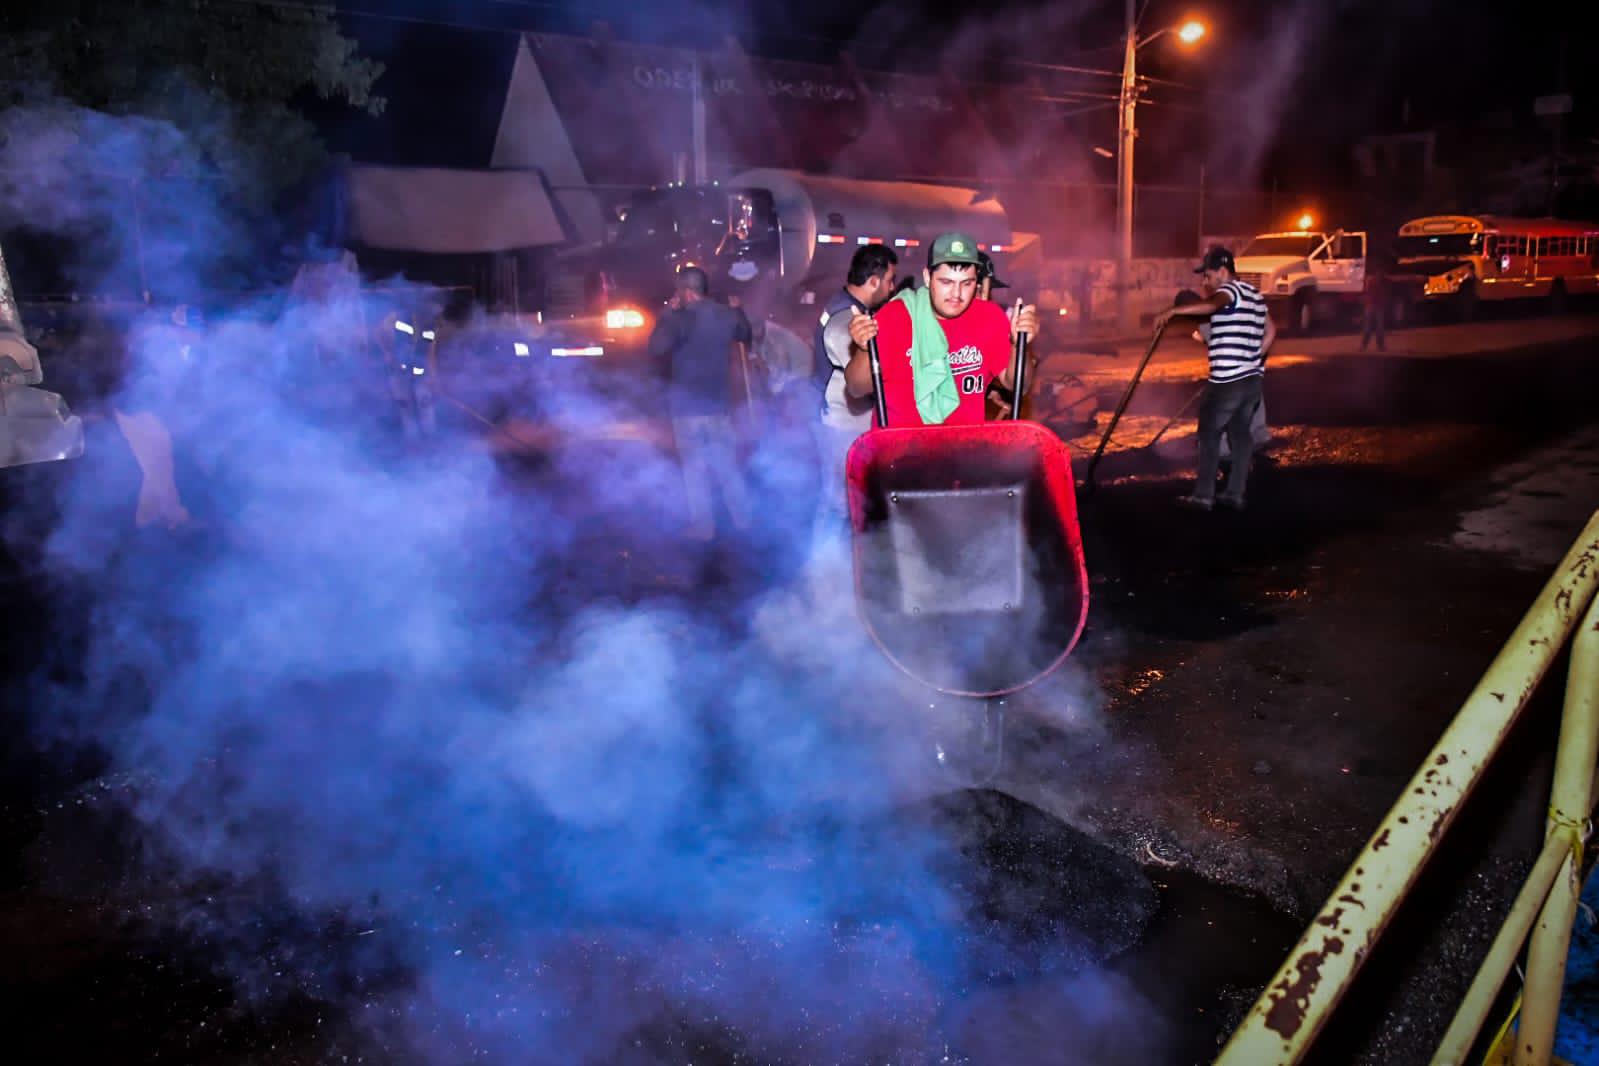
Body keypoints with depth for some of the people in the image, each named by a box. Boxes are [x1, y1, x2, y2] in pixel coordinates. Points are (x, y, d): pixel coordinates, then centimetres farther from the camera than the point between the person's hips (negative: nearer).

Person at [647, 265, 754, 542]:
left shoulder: (680, 319, -15)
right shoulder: (727, 315, 3)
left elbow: (656, 348, -21)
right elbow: (745, 336, 21)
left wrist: (668, 314, -10)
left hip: (688, 406, -5)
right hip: (720, 403, 5)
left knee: (695, 469, 3)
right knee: (728, 464, 14)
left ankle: (703, 527, 6)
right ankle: (743, 519, 21)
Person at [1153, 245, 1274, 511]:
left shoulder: (1230, 290, -11)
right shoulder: (1254, 294, 17)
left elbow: (1210, 304, -35)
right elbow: (1271, 331, 27)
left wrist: (1172, 310, -41)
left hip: (1227, 381, -8)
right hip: (1252, 379, 9)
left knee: (1209, 434, 2)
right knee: (1240, 433, 13)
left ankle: (1203, 496, 3)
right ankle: (1235, 494, 16)